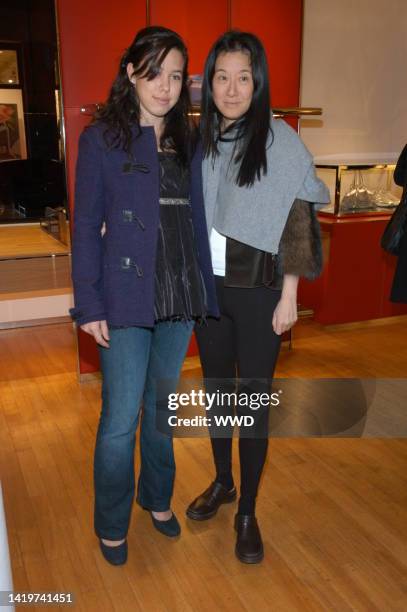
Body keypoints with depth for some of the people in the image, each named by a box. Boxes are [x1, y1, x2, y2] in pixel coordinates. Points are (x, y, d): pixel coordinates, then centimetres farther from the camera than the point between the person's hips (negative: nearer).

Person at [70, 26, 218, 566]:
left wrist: (205, 293, 8)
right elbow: (86, 226, -5)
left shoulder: (188, 141, 9)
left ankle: (157, 498, 38)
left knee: (162, 406, 17)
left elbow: (197, 219, 10)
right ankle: (112, 524, 24)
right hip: (127, 298, -4)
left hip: (180, 297, 4)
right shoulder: (101, 138, -3)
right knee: (121, 419, 1)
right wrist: (89, 304, -10)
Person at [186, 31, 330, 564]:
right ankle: (222, 483, 38)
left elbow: (297, 224, -9)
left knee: (253, 398, 4)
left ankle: (247, 511, 22)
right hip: (208, 288, 4)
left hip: (258, 291, -4)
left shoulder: (280, 142, -9)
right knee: (217, 389, 16)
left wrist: (288, 297, -11)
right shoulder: (200, 140, 4)